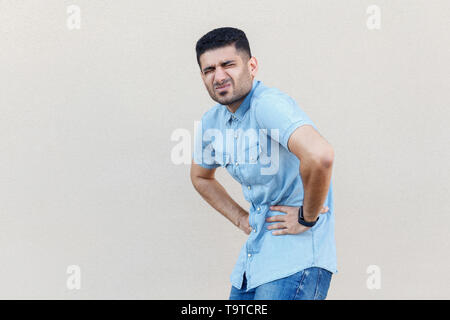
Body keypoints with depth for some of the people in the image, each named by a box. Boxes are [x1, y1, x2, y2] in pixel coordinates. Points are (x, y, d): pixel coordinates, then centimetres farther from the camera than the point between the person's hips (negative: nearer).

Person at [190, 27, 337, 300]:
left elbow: (319, 156, -36)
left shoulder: (268, 103, -20)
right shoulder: (211, 122, 6)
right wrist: (241, 218, 14)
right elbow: (201, 177, 25)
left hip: (296, 258, -8)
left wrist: (307, 218, -22)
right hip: (254, 255, 8)